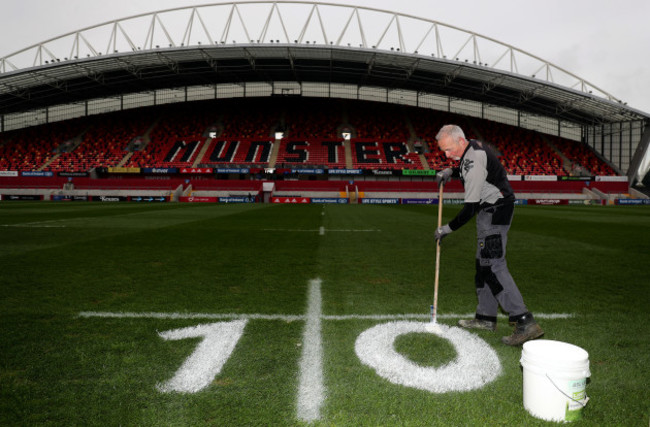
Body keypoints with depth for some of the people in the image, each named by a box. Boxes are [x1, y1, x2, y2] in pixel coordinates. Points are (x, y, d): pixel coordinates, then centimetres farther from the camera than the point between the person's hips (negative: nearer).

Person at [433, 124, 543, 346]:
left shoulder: (473, 162, -25)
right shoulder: (474, 146, 5)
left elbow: (470, 207, -25)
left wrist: (448, 228, -15)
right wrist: (451, 171, 8)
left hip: (495, 212, -10)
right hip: (492, 210, 10)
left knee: (493, 265, -15)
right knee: (484, 263, 12)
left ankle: (525, 323, -16)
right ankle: (486, 317, 21)